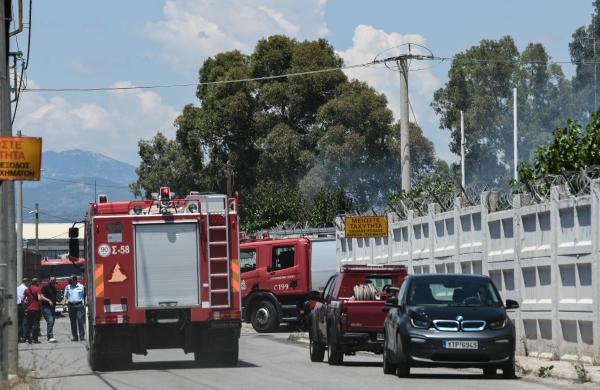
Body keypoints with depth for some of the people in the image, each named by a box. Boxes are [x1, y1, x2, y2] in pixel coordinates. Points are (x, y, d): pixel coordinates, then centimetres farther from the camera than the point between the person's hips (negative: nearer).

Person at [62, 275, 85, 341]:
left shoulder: (81, 286, 7)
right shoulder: (68, 287, 14)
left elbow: (85, 295, 10)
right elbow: (65, 296, 17)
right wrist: (64, 302, -1)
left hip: (79, 305, -3)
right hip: (71, 305, 3)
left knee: (80, 321, -11)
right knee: (73, 322, 4)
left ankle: (82, 336, -10)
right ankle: (75, 336, 9)